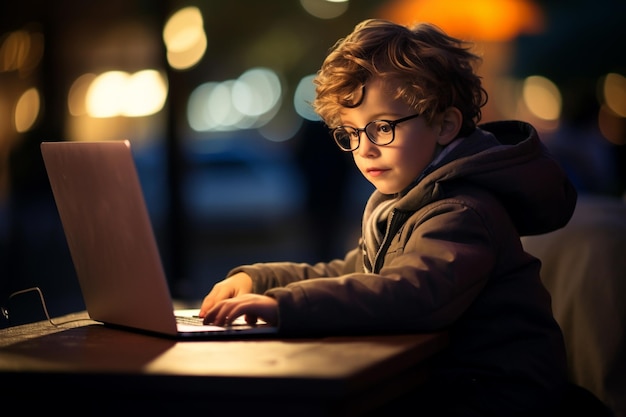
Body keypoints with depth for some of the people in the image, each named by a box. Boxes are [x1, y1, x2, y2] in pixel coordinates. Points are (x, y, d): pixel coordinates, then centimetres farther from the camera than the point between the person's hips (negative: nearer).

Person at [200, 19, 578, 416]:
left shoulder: (463, 214, -21)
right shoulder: (396, 202, 13)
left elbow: (412, 295, -38)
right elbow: (352, 276, 21)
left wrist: (284, 306, -44)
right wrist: (255, 279, 7)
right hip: (428, 383, 9)